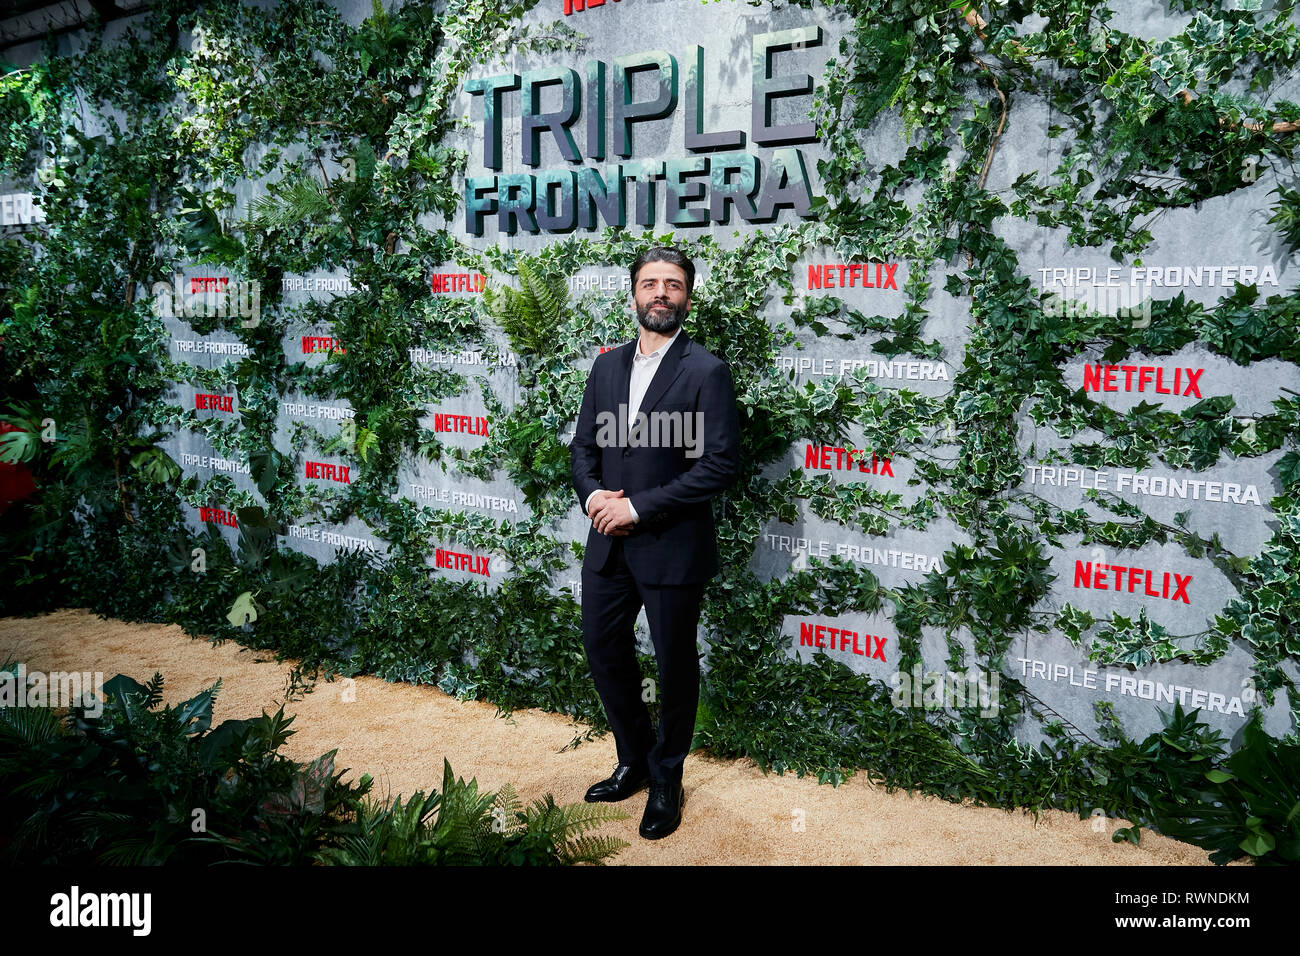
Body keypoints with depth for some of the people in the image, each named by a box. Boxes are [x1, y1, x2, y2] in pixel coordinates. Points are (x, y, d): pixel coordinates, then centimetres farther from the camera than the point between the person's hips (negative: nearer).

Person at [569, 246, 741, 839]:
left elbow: (721, 463, -17)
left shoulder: (706, 372, -10)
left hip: (673, 546, -5)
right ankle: (634, 761, 39)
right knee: (603, 649, 16)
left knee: (675, 666, 10)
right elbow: (583, 445, 12)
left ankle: (666, 778, 33)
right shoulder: (607, 366, 8)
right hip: (608, 542, 6)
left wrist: (639, 506, -19)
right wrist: (592, 493, -9)